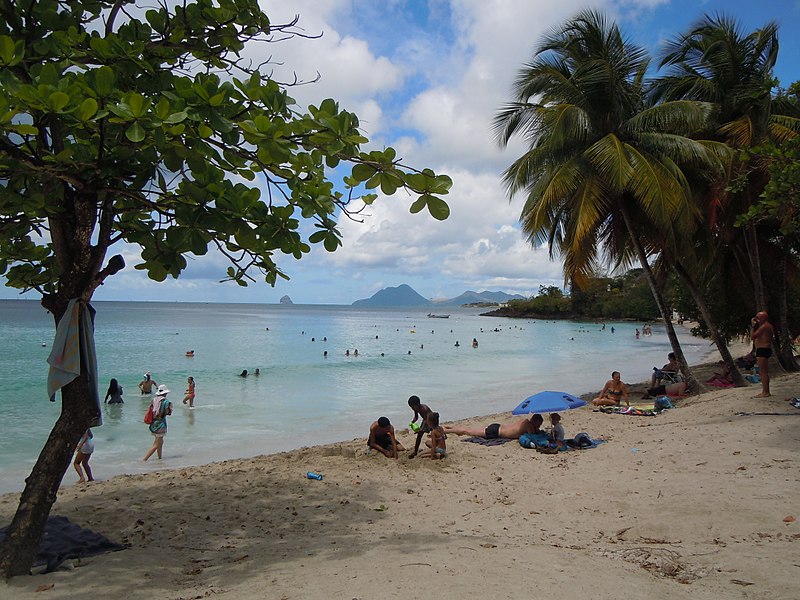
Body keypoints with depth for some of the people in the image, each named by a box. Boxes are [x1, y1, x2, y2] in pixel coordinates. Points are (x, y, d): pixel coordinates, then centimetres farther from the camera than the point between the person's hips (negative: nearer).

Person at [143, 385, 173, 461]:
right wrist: (171, 406, 7)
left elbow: (150, 410, 6)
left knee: (160, 442, 21)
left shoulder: (154, 400, 4)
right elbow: (168, 412, -9)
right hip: (161, 424, -7)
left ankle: (160, 458, 26)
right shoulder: (166, 401, -12)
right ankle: (144, 459, -9)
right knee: (156, 445, -3)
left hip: (153, 424, 7)